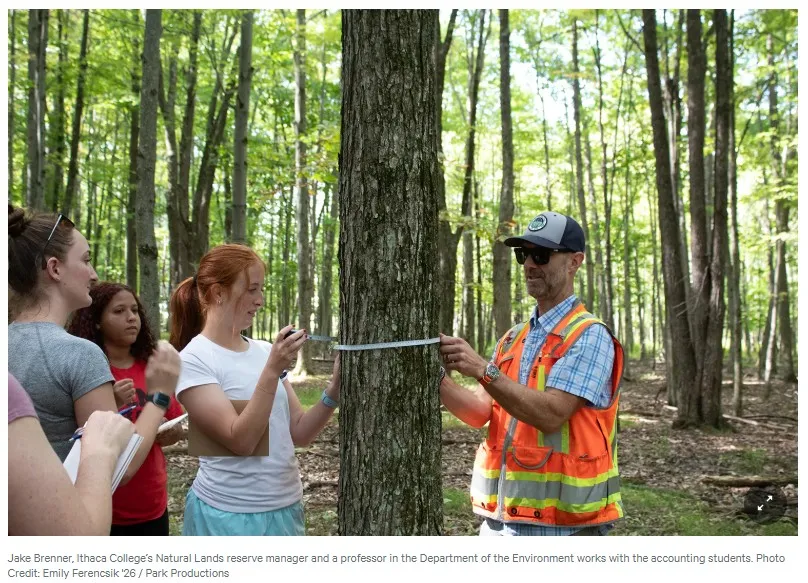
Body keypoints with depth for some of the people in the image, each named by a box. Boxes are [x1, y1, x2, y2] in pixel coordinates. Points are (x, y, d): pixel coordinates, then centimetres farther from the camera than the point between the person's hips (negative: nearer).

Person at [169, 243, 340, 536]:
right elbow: (240, 441, -20)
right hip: (228, 513, -5)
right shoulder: (194, 359, -13)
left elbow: (299, 433, 3)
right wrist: (272, 371, -26)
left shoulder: (265, 351, 2)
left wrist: (334, 390, -11)